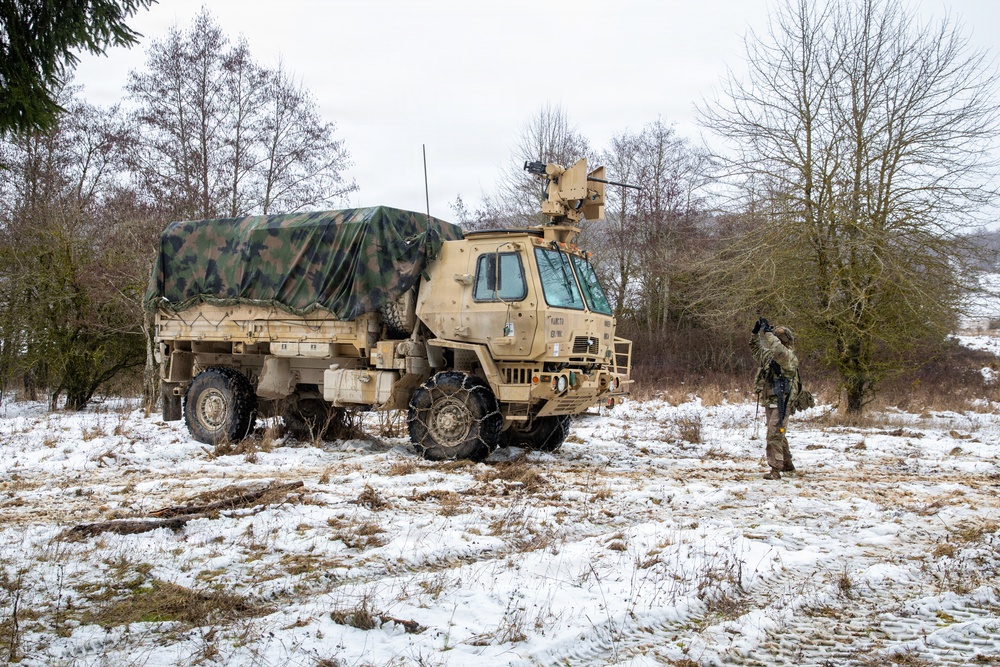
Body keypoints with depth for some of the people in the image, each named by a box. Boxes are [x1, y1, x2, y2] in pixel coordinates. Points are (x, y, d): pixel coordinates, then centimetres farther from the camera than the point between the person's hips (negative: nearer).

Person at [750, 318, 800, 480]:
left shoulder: (790, 357, -12)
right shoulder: (769, 355, 12)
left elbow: (778, 350, -34)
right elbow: (756, 348, 26)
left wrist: (767, 332, -25)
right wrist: (756, 332, 11)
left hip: (781, 404, -9)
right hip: (769, 403, 9)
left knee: (774, 436, -13)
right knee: (778, 435, 19)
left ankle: (775, 470, -12)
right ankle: (787, 464, 33)